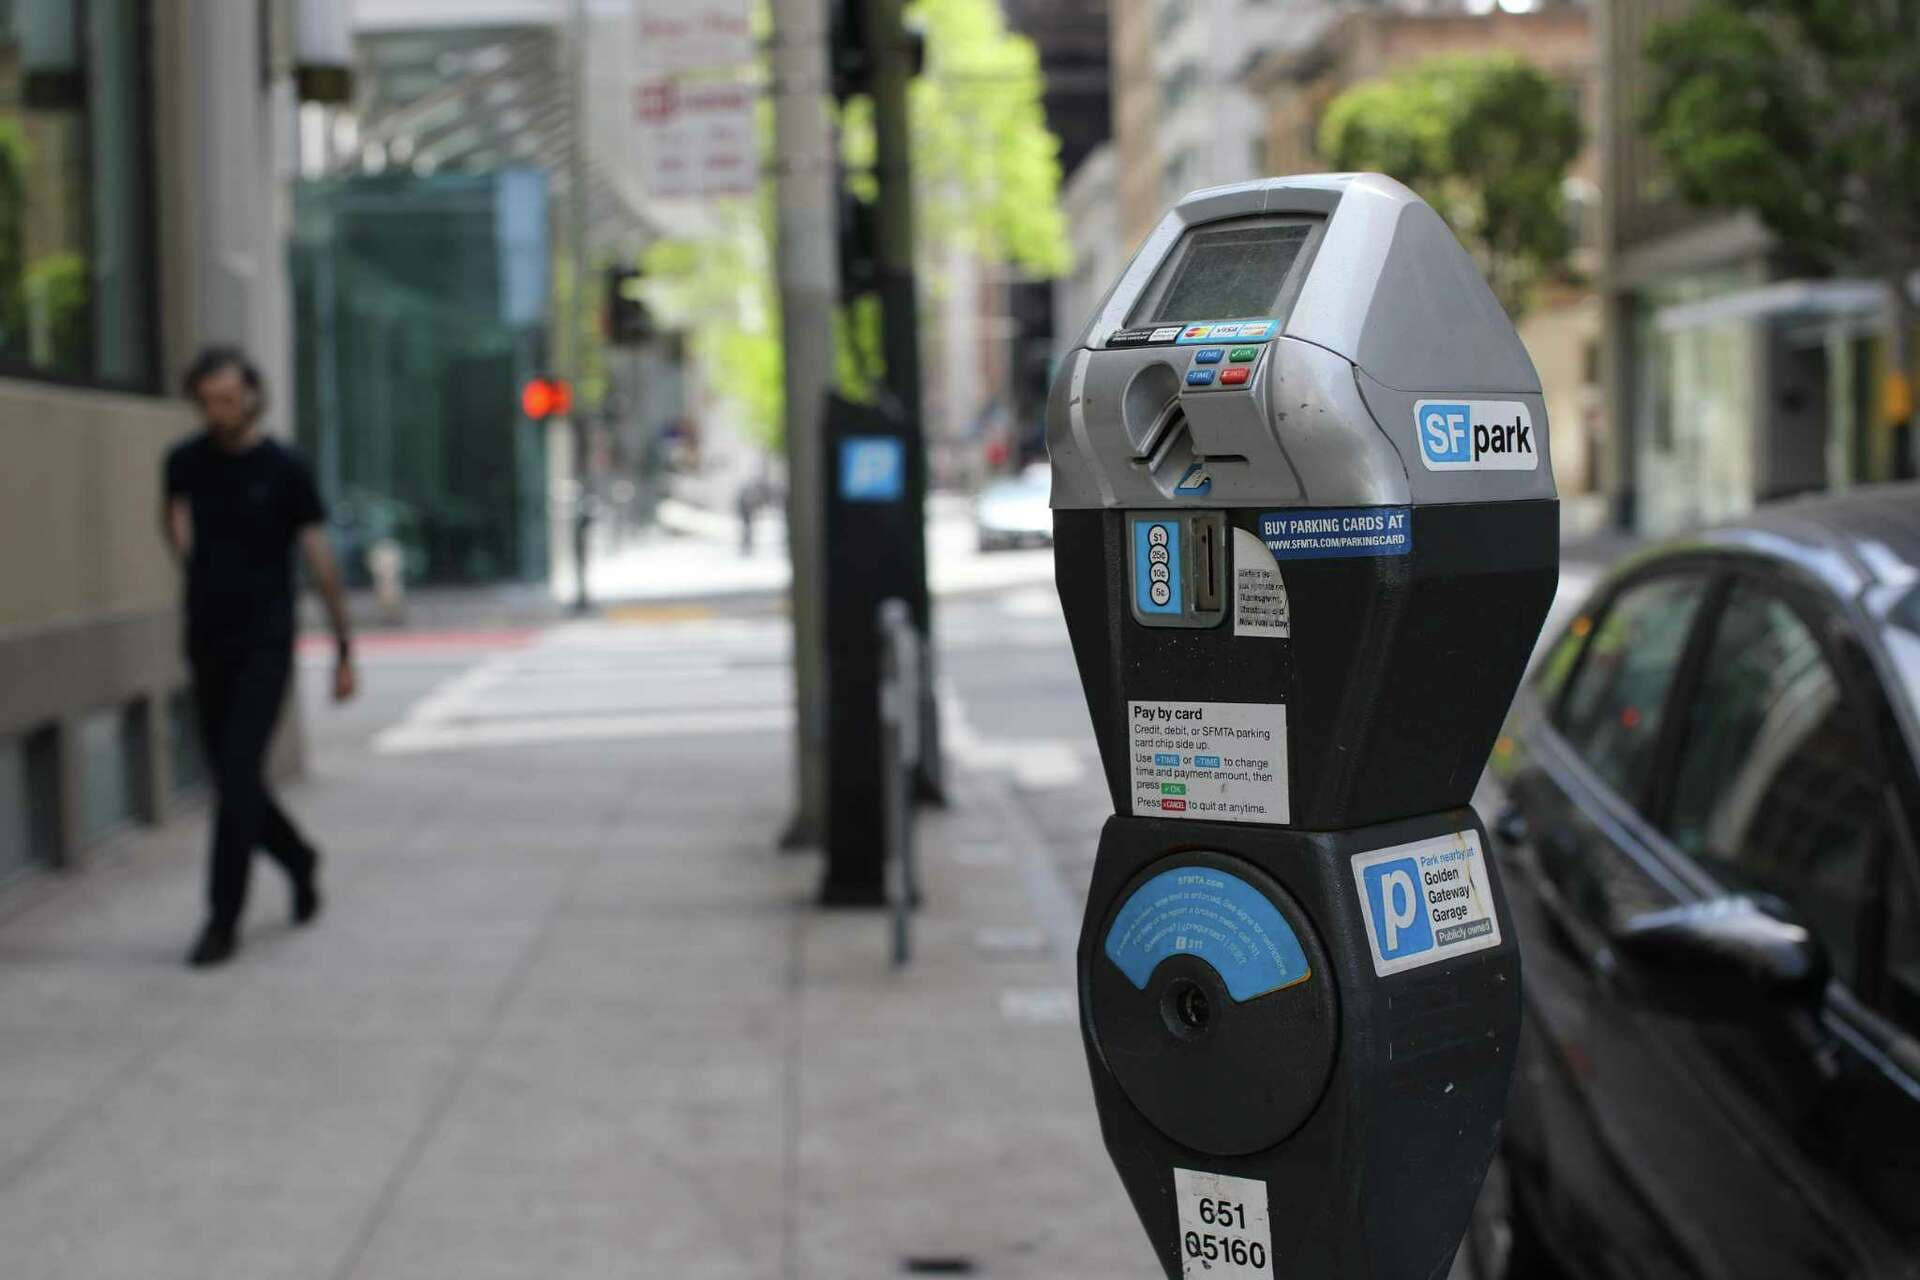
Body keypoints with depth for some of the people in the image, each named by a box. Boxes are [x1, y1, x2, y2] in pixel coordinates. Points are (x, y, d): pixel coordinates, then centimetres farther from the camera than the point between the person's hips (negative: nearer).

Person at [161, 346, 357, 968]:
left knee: (238, 781, -11)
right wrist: (186, 555, 5)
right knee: (231, 781, 11)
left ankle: (223, 919, -7)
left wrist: (344, 649, -5)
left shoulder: (284, 470, -7)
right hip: (208, 642, 5)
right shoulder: (187, 461, 3)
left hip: (264, 647, -5)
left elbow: (320, 560, -5)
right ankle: (299, 861, 36)